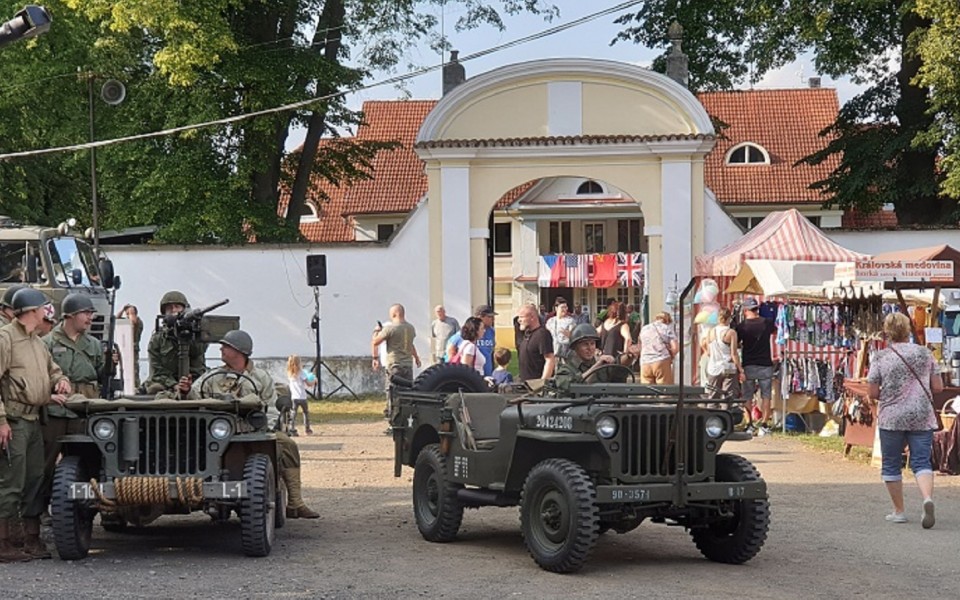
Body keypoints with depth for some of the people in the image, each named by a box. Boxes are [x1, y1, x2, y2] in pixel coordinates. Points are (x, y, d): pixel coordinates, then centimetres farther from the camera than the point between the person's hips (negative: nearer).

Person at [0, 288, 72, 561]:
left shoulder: (37, 342, 17)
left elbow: (52, 370, 30)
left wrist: (61, 382, 6)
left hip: (33, 420, 9)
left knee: (35, 481, 11)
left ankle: (32, 541, 18)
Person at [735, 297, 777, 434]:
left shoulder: (741, 326, -6)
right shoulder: (766, 323, -2)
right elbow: (775, 331, 20)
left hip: (748, 366, 0)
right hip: (765, 365, 0)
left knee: (748, 398, 7)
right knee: (766, 397, 5)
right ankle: (764, 425, 1)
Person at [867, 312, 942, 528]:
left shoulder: (880, 357, -4)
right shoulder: (924, 353, 3)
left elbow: (872, 393, -6)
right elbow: (938, 387, 5)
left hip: (891, 418, -2)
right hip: (922, 417, 2)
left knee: (891, 465, 11)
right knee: (922, 462, 1)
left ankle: (898, 511, 16)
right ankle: (927, 498, -25)